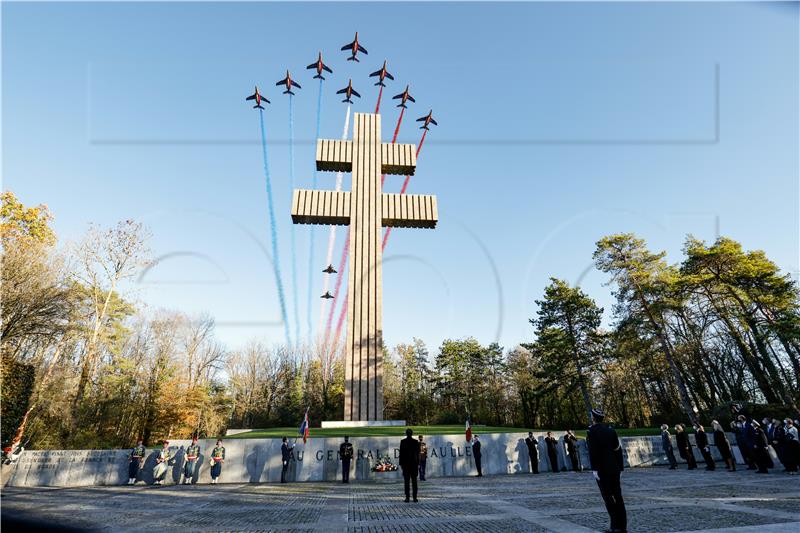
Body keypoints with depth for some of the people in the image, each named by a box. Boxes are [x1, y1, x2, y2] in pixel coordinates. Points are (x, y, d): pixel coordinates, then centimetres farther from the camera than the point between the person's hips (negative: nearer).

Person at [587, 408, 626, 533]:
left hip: (602, 470, -6)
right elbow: (618, 449, 9)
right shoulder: (610, 429, 7)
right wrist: (619, 466, 14)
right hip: (615, 468, 6)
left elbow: (593, 452, -16)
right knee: (617, 496, 11)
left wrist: (594, 469, -14)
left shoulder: (591, 431, -11)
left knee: (608, 497, 0)